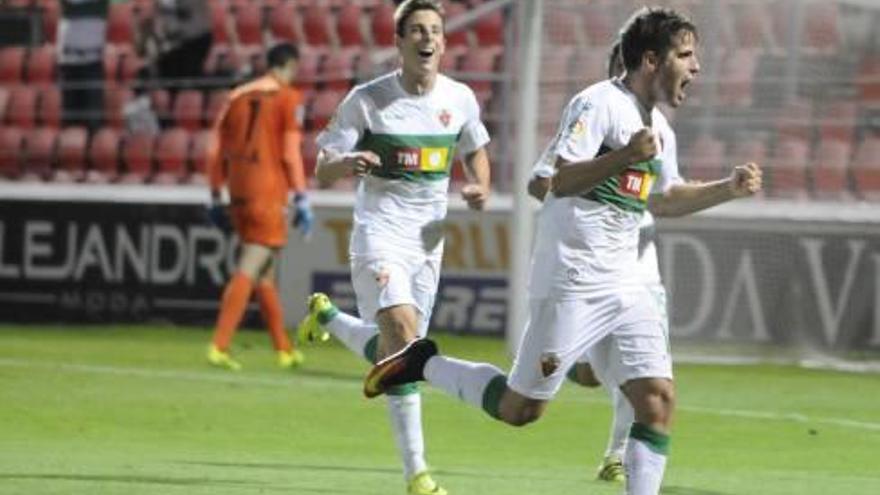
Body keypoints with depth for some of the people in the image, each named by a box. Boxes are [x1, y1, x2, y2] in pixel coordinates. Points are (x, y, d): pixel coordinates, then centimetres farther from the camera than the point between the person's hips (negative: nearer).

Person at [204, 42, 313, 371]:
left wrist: (216, 197, 16)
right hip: (269, 195, -6)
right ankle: (219, 347, -20)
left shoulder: (237, 97, 13)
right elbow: (290, 153, -10)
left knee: (265, 273, 17)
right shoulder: (288, 98, -3)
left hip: (238, 193, 6)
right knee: (248, 272, -9)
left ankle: (284, 350, 24)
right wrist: (301, 199, -8)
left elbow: (216, 151, 11)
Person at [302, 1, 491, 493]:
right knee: (402, 329, -25)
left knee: (394, 351, 10)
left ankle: (327, 318, 45)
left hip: (429, 238, 5)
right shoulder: (367, 99, -9)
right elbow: (323, 173, -6)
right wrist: (347, 164, -29)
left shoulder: (460, 99, 1)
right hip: (380, 233, -5)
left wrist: (481, 188, 0)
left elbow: (476, 150, 21)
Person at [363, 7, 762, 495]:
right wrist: (626, 156, -35)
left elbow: (663, 199, 31)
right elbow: (561, 181, -24)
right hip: (570, 283, -8)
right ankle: (424, 364, 20)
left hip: (623, 285, 8)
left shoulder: (659, 128, 15)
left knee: (657, 400, -5)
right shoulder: (598, 104, -13)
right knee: (521, 408, 0)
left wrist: (729, 188, 21)